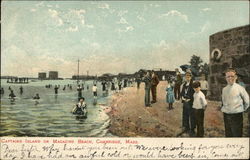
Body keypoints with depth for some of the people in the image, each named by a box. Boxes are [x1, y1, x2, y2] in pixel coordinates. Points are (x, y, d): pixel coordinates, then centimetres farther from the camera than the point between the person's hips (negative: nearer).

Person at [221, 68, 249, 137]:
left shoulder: (239, 88, -9)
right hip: (226, 115, 5)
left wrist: (243, 109, 7)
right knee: (228, 134, 13)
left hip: (237, 115, -5)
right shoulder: (224, 89, 7)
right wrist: (223, 109, 11)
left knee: (237, 135, -1)